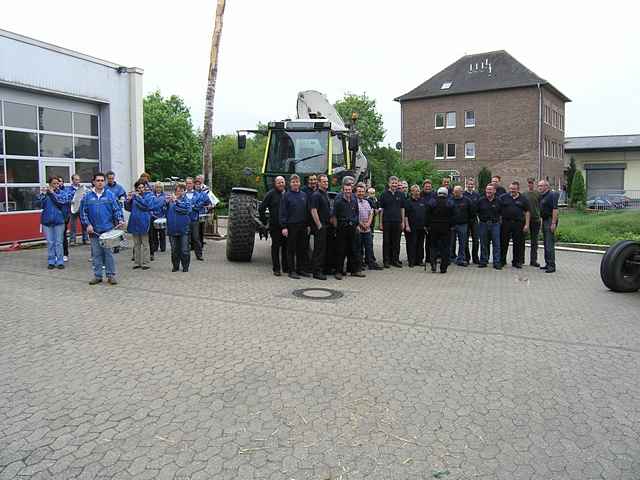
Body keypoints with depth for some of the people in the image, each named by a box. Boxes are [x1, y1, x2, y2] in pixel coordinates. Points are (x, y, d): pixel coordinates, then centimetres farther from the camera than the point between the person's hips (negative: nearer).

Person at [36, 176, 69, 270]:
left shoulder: (62, 193, 3)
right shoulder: (44, 193, 4)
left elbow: (63, 201, -16)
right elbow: (39, 204, -6)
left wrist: (53, 193, -17)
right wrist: (42, 194, -18)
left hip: (59, 221, -1)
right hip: (47, 221, 1)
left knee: (58, 242, 2)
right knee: (50, 243, 6)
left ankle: (60, 262, 8)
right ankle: (51, 261, 14)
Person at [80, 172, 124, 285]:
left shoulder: (110, 195, 4)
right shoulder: (88, 196, 6)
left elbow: (116, 209, 3)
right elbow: (83, 212, 6)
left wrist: (120, 220, -13)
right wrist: (87, 224, -6)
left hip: (108, 229, -1)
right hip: (94, 230, 1)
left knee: (108, 253, 0)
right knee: (96, 254, 8)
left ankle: (111, 275, 8)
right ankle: (97, 276, 17)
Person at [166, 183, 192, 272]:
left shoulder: (186, 200, 1)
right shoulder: (171, 199, 8)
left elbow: (187, 208, -19)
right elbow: (165, 211, 6)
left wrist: (176, 201, -19)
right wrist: (166, 202, -10)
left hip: (183, 229, -3)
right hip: (172, 228, 3)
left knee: (185, 249, 2)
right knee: (174, 249, 11)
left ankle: (185, 266, 14)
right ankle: (175, 266, 22)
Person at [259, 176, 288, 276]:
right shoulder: (271, 194, -2)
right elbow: (261, 208, -2)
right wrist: (264, 221, -4)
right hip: (275, 226, -4)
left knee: (286, 246, 9)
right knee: (275, 247, 2)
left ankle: (286, 267, 20)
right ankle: (276, 269, 8)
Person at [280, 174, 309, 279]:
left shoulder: (303, 195, 12)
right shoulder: (286, 195, -3)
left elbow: (307, 210, 15)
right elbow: (283, 212, -7)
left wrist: (307, 224, 10)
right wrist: (284, 226, -13)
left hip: (302, 226, 5)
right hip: (291, 226, -5)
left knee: (301, 248, 10)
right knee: (291, 249, 0)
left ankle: (300, 269, 19)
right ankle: (291, 271, 5)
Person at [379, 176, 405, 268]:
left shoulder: (400, 194, 9)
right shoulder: (384, 194, 2)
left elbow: (402, 208, 12)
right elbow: (381, 209, 2)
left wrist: (403, 221, 6)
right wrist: (381, 222, -2)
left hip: (397, 222, 2)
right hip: (387, 221, -2)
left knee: (396, 242, 6)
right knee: (386, 242, 2)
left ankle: (395, 260, 15)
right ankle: (386, 260, 9)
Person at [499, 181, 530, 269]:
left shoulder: (523, 199, 5)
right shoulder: (503, 198, 5)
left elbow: (527, 212, 4)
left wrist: (527, 224, -2)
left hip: (518, 223, 0)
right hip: (506, 223, 0)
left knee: (518, 243, 5)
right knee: (503, 243, 4)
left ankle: (517, 261, 16)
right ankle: (502, 261, 14)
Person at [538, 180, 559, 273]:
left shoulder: (552, 195, -12)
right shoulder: (541, 196, 15)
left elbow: (555, 209, -19)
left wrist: (553, 223, -23)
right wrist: (541, 220, 15)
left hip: (550, 221, -9)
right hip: (544, 220, 9)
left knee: (550, 244, -9)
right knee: (546, 244, 13)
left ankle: (552, 265, -6)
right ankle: (547, 263, 21)